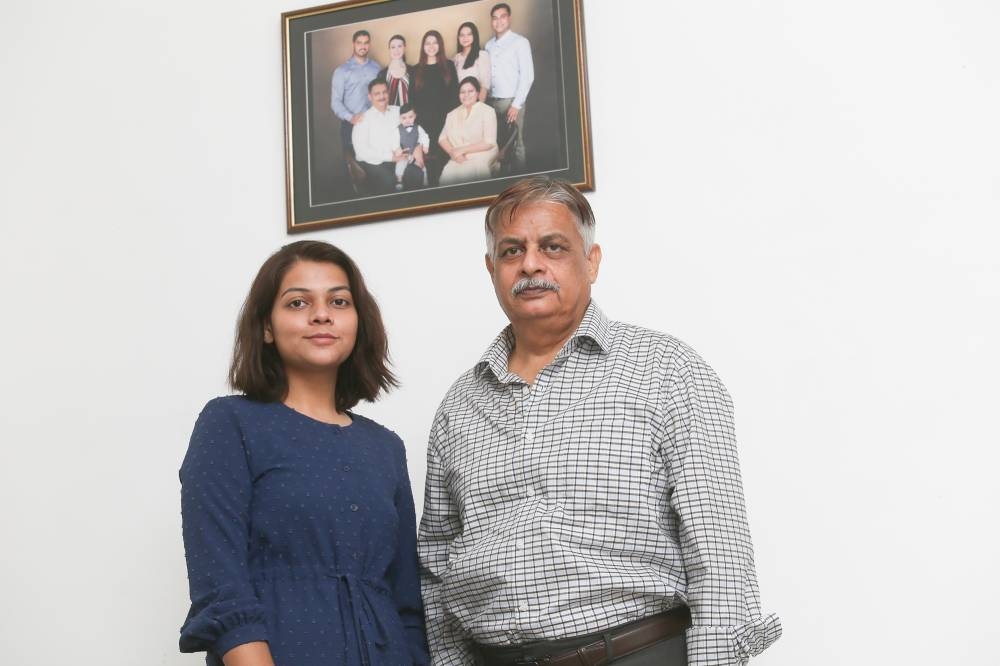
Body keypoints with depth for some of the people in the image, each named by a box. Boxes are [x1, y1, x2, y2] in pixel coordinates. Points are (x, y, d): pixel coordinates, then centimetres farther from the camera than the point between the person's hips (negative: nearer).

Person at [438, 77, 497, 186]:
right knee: (447, 175, -28)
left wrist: (463, 150, -10)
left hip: (482, 157, -3)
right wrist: (452, 152, -9)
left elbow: (489, 142, -6)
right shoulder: (453, 114, 18)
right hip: (458, 158, 3)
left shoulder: (487, 112, 3)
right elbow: (443, 138, 12)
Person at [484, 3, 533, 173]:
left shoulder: (520, 42, -4)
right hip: (492, 101, 5)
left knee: (516, 145, -2)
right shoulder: (489, 45, 12)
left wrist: (516, 104, -13)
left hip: (511, 102, -5)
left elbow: (527, 76, -9)